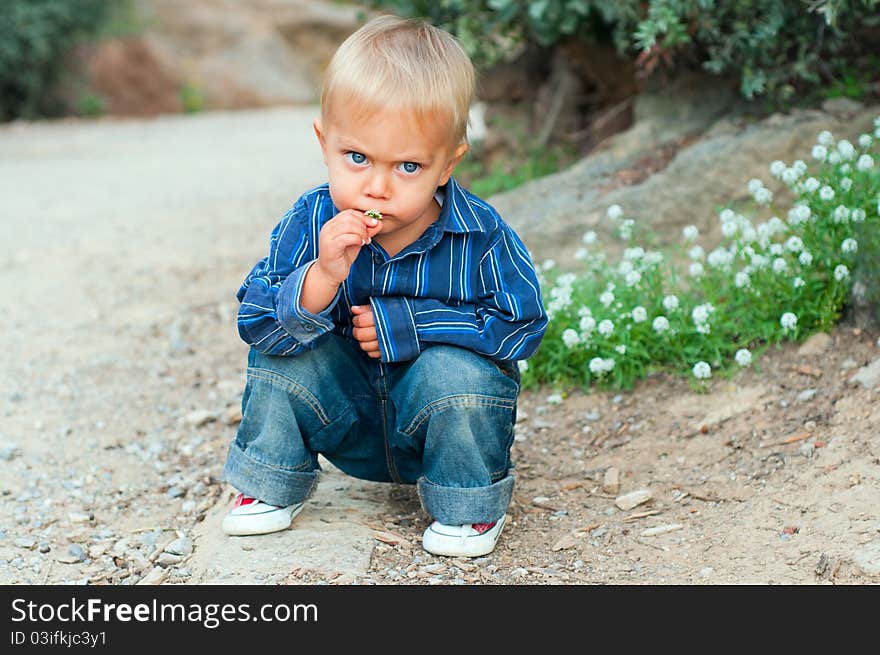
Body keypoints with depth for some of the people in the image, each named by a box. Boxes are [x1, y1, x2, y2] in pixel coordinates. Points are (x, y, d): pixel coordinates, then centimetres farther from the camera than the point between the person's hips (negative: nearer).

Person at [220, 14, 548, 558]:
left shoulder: (481, 236, -22)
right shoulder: (309, 224, -17)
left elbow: (523, 324, -18)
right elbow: (257, 323, -19)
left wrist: (405, 325, -25)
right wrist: (322, 276, -40)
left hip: (440, 416, -2)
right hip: (351, 419, 3)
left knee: (455, 370, -32)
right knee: (280, 357, -18)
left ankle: (473, 506, -3)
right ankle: (272, 486, 8)